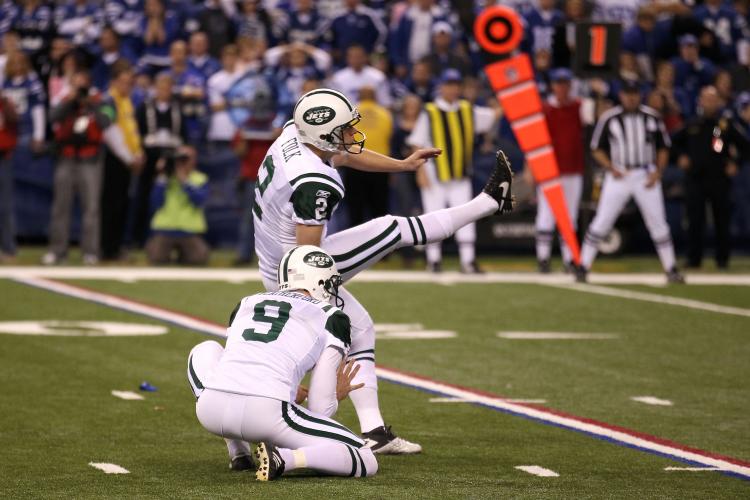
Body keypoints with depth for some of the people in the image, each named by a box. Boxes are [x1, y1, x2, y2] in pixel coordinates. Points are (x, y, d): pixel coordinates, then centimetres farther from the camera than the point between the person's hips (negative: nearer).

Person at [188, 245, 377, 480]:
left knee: (206, 350, 39)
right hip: (267, 414, -4)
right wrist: (337, 395, 33)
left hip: (211, 410, 4)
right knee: (366, 462, 8)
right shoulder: (332, 318, 15)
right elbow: (320, 408, 9)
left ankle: (238, 453, 27)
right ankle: (283, 459, -15)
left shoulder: (246, 304, 27)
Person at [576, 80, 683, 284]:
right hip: (618, 176, -1)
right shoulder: (609, 118, -1)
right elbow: (597, 149, 3)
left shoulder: (652, 118, 4)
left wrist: (658, 172, -4)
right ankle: (583, 267, 0)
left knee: (658, 223, 1)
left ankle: (671, 270, 10)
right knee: (601, 222, -5)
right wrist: (611, 168, -12)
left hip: (646, 177, 1)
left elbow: (663, 148, 11)